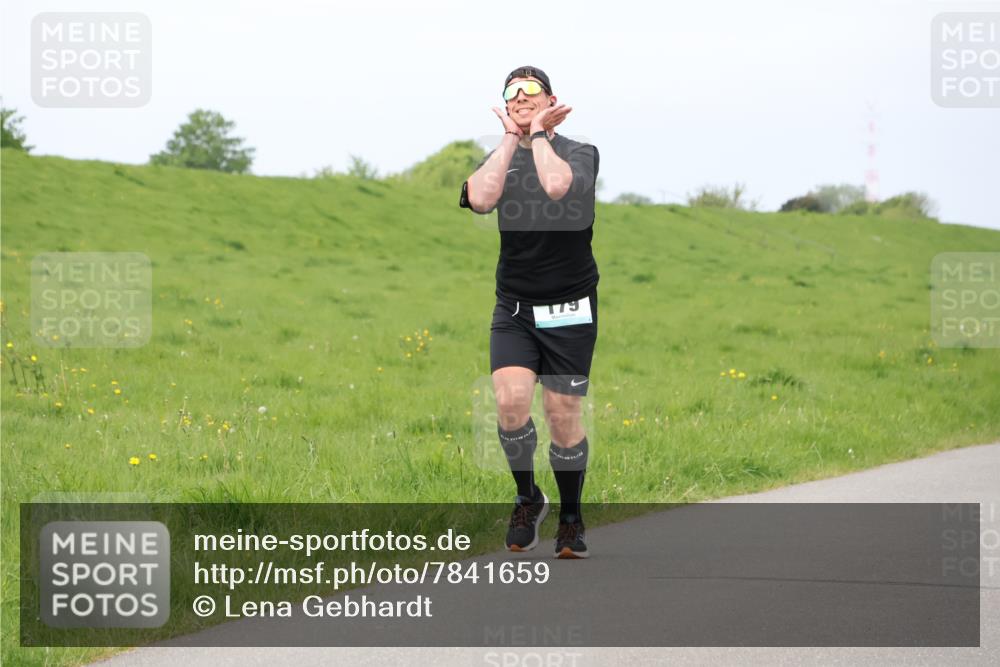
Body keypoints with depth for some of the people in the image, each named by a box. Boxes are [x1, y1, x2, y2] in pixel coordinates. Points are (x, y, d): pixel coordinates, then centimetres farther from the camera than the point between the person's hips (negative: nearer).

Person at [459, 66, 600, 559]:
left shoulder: (580, 153, 0)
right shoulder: (498, 160, 10)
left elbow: (557, 185, -24)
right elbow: (481, 199, -14)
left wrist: (538, 133, -8)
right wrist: (510, 137, -7)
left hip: (569, 310, -2)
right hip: (513, 308, 2)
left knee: (563, 416, -2)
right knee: (510, 399, -18)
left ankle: (570, 518, 18)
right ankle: (527, 498, 5)